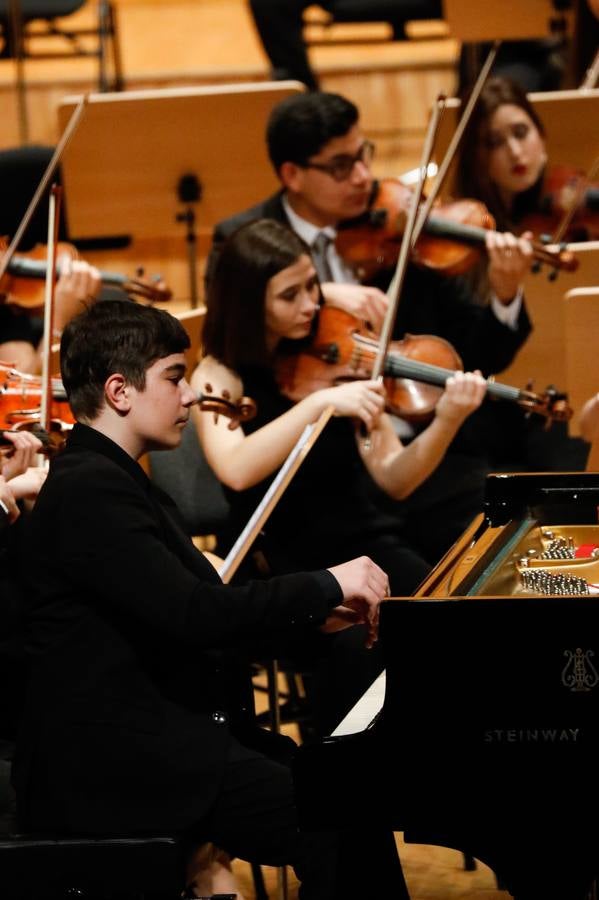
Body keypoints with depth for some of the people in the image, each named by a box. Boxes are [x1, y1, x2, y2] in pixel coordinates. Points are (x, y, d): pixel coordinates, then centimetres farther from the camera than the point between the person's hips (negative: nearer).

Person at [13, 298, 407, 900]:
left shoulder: (115, 483, 19)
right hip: (111, 767, -11)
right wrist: (326, 586, -15)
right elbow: (192, 617, -25)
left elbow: (189, 624, 20)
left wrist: (315, 618, 9)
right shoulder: (89, 492, -15)